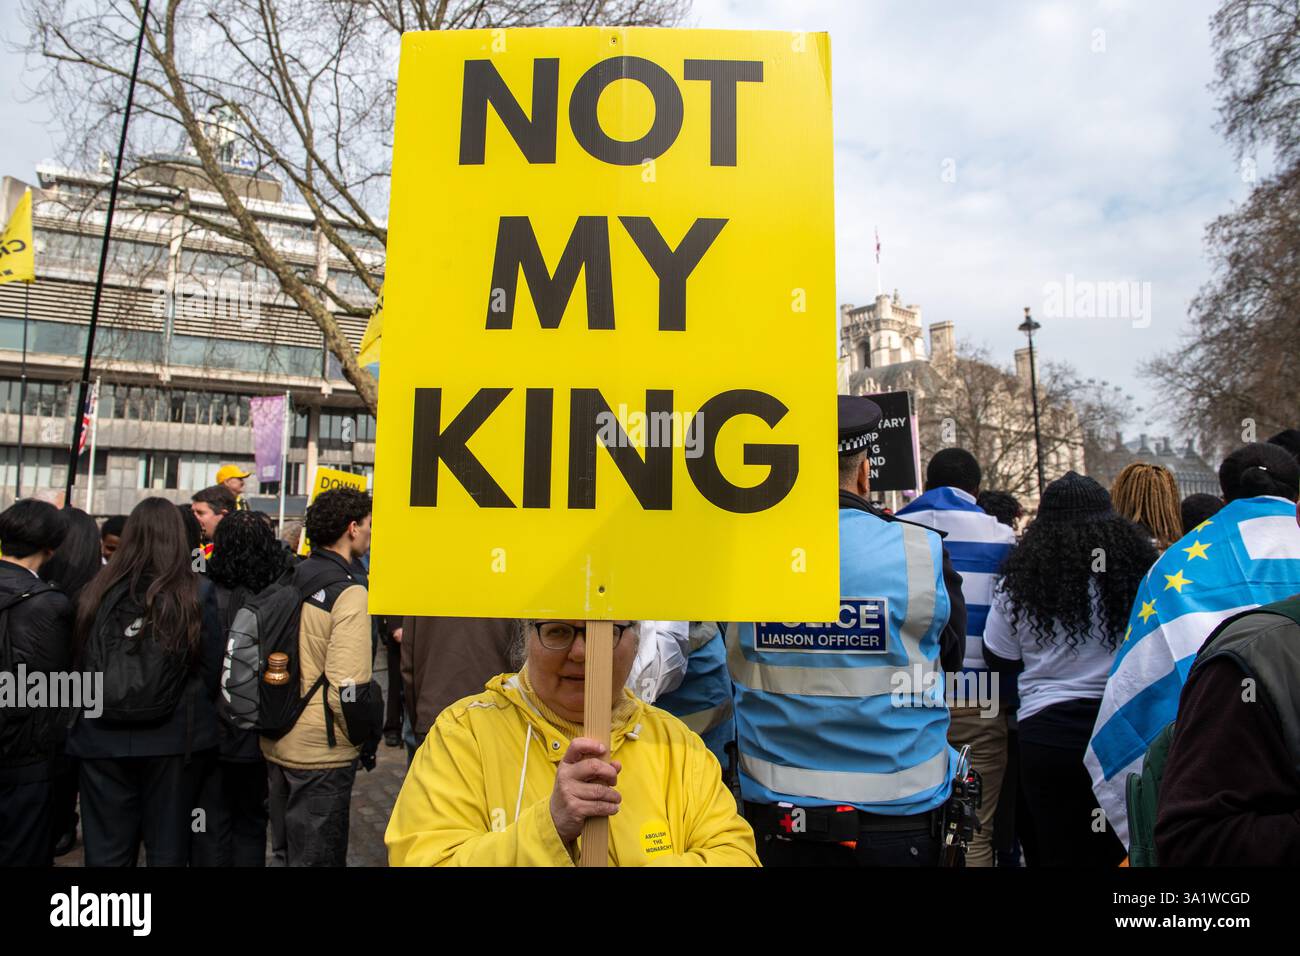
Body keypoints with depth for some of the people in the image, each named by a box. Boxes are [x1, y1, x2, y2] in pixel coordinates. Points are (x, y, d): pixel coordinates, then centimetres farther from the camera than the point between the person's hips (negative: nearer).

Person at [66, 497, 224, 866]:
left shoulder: (97, 592, -5)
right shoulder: (197, 594, -10)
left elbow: (78, 663, 4)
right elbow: (212, 669, -5)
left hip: (103, 738, 2)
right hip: (175, 739, -2)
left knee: (107, 849, 15)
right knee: (167, 847, 12)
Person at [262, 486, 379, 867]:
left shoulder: (290, 580, 5)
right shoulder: (349, 592, -19)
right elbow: (349, 684, -24)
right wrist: (366, 739, -9)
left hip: (276, 742, 8)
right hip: (321, 750, -8)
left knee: (283, 851, 23)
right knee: (317, 855, 7)